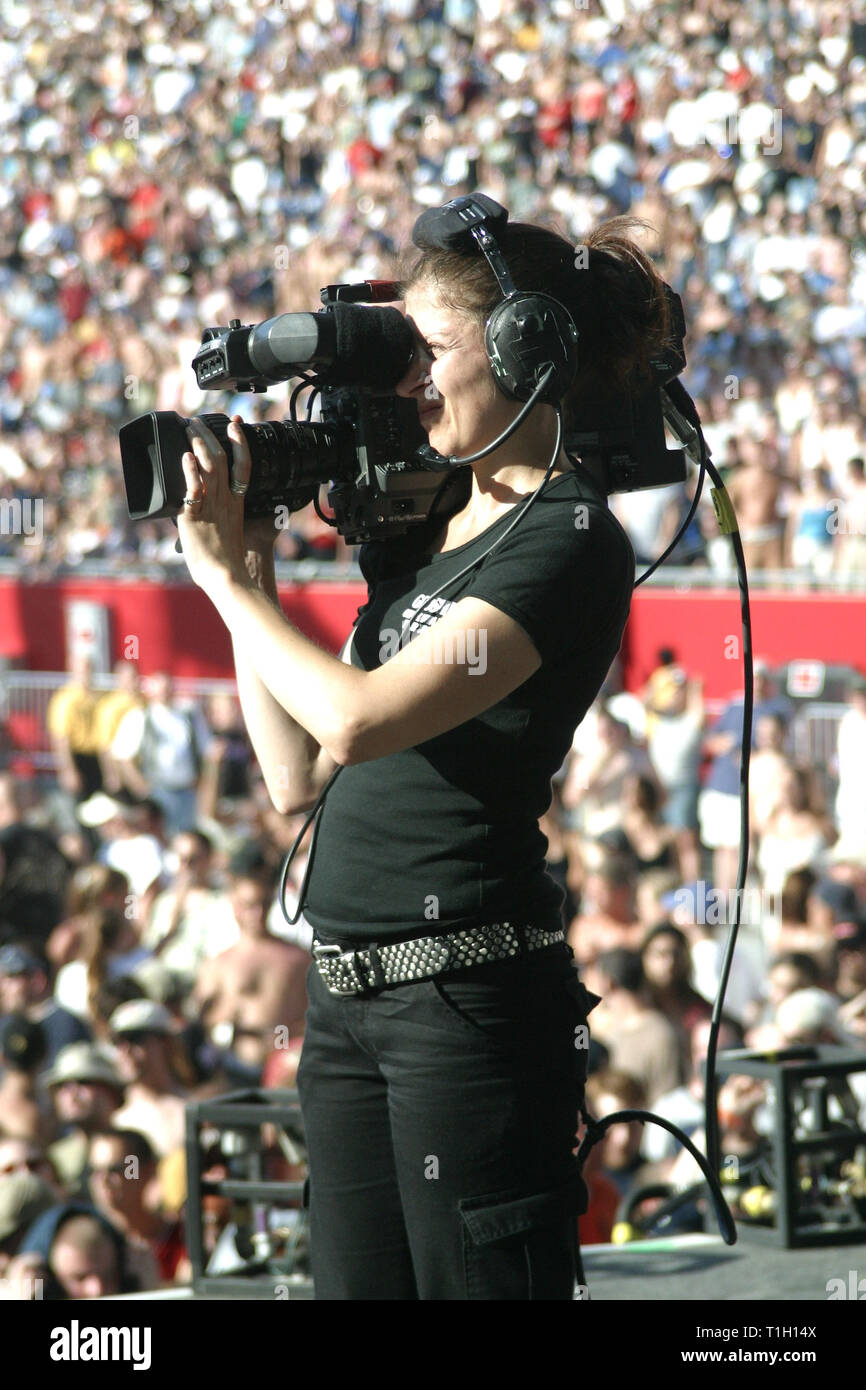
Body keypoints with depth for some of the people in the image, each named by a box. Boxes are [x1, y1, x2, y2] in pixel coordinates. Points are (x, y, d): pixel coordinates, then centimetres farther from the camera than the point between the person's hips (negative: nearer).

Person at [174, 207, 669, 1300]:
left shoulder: (570, 542, -10)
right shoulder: (423, 527, 17)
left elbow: (356, 721, -20)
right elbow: (297, 777, 16)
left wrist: (229, 580, -7)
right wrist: (250, 573, 10)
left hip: (465, 992, -8)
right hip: (345, 992, 8)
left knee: (472, 1285, -4)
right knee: (360, 1285, 9)